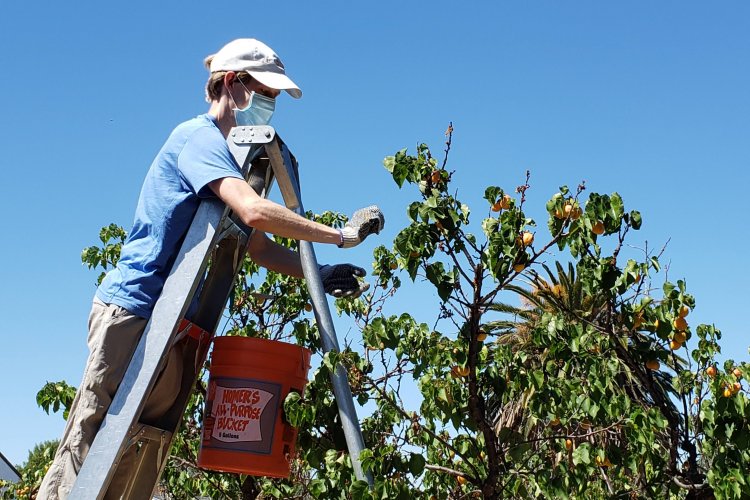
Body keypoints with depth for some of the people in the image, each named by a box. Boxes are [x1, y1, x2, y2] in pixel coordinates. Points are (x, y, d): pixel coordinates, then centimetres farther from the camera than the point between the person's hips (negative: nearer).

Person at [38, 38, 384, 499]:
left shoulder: (223, 153, 20)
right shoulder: (199, 135, -9)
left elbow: (256, 245, 17)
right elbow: (255, 212, -26)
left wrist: (318, 275, 3)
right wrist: (341, 235, -19)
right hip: (133, 307, -10)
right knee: (88, 446, -8)